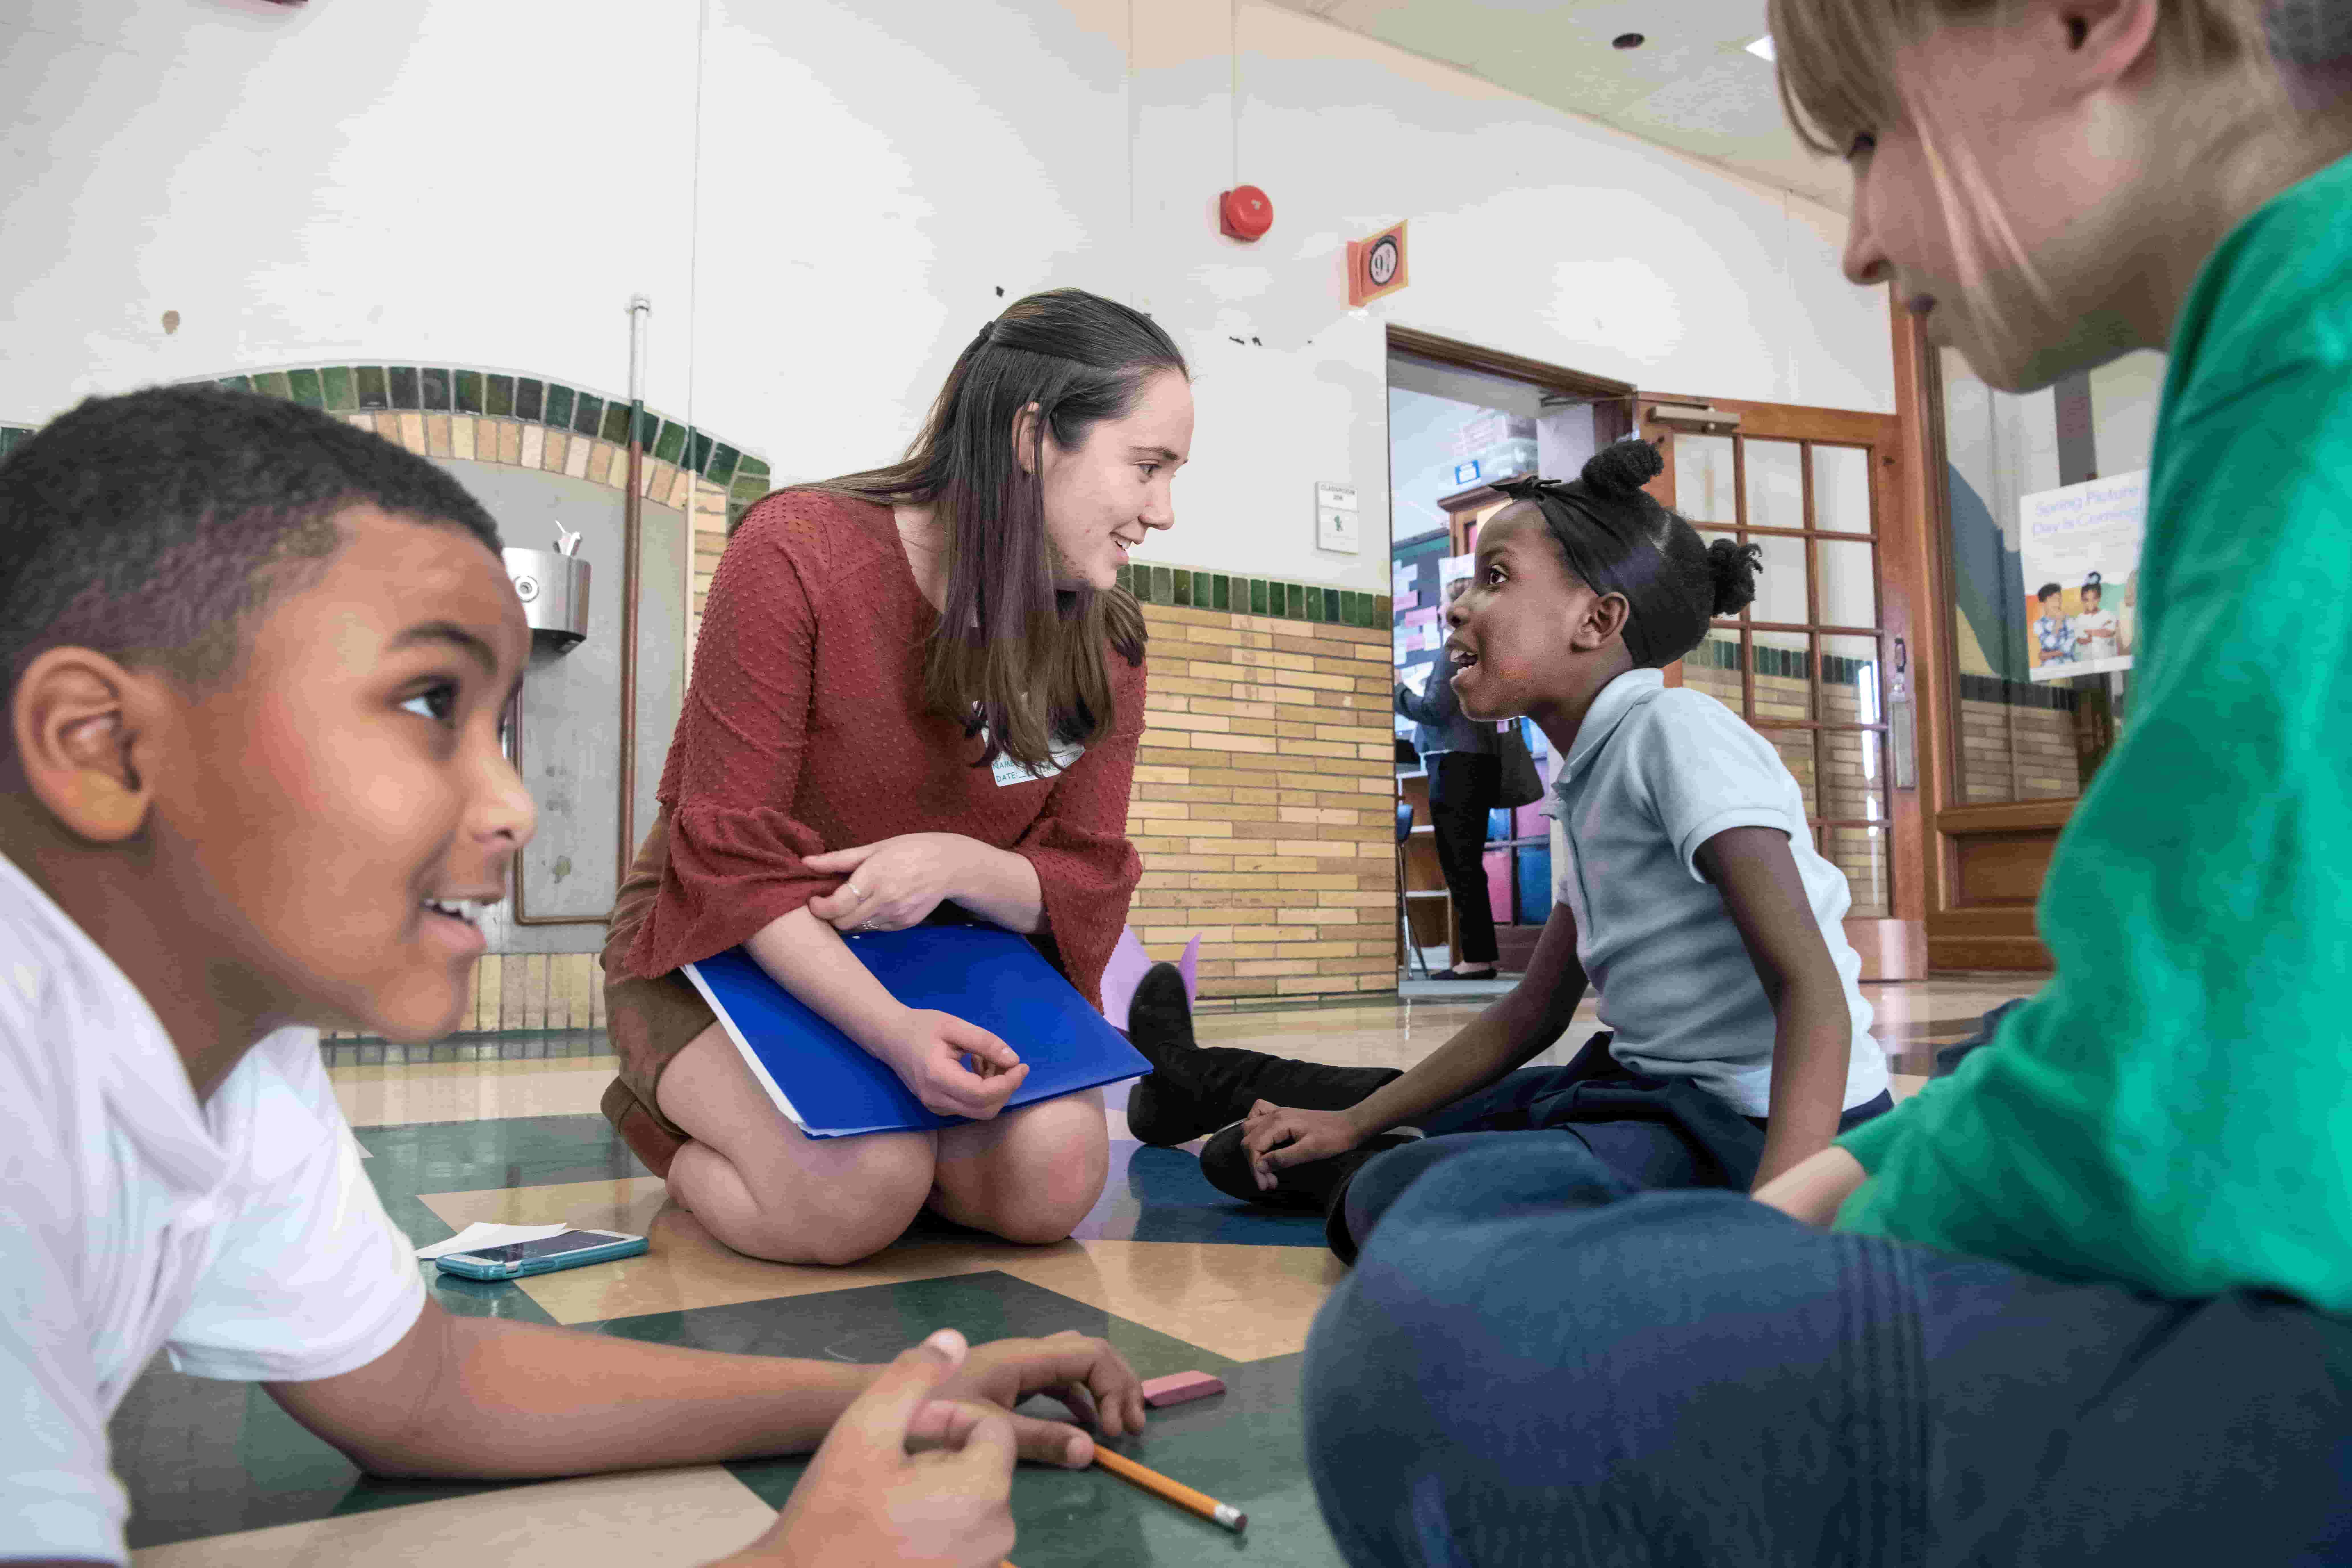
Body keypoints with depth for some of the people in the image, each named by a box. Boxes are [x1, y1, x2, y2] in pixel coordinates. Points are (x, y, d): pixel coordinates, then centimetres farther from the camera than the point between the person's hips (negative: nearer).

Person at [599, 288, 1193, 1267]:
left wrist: (961, 864, -28)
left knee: (1056, 1176, -23)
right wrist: (893, 1031, -36)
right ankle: (668, 1118, 4)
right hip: (733, 952, -3)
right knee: (861, 1196, -29)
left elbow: (1087, 883, -4)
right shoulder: (798, 553, -20)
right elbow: (730, 855, -22)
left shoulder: (1104, 644, -5)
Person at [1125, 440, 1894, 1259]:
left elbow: (1812, 991, -24)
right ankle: (1205, 1083, 45)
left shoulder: (1678, 733, -16)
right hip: (1652, 1088, 9)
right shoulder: (1589, 779, 12)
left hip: (1755, 1123, -8)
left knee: (1401, 1197, -26)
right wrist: (1354, 1124, 13)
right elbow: (1532, 1014, 16)